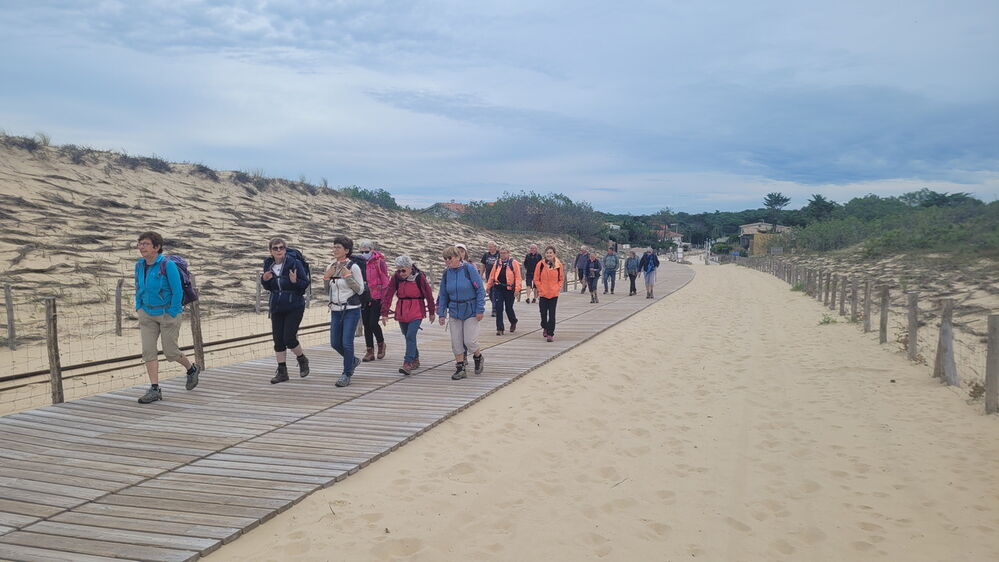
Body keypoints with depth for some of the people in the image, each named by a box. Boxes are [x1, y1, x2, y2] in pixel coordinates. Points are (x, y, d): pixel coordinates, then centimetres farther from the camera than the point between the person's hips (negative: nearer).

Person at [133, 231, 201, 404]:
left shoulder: (167, 265, -16)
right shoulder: (139, 265, 4)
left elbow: (177, 292, -14)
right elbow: (138, 289, 18)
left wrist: (171, 315, -13)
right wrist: (138, 307, 9)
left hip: (168, 313, -6)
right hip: (147, 314, 6)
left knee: (170, 351, 1)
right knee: (148, 350, -4)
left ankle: (192, 369, 30)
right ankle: (155, 389, 1)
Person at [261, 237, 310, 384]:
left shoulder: (295, 263, -12)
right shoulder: (268, 265, 3)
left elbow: (305, 283, -10)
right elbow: (268, 287, 13)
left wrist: (295, 281, -30)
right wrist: (265, 280, -8)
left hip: (294, 307, -5)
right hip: (276, 307, 5)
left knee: (289, 338, -8)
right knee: (278, 340, 6)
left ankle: (302, 360, 21)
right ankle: (282, 371, 17)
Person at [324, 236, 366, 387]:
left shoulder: (353, 267, -9)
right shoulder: (331, 267, 7)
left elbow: (360, 290, -8)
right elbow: (328, 290, 15)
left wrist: (348, 277, -18)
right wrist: (326, 277, -2)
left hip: (351, 309, -6)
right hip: (335, 310, 6)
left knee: (347, 343, -8)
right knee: (335, 343, 9)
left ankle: (347, 374, 6)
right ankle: (353, 361, 35)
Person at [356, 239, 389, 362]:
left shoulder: (379, 261, -6)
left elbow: (385, 280, -5)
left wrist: (384, 298, -8)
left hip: (377, 297, -5)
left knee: (373, 324, -8)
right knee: (366, 325, 6)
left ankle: (381, 344, 19)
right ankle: (370, 351, 15)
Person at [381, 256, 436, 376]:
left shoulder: (419, 277, -10)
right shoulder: (396, 278, -2)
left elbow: (429, 294, -1)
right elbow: (388, 295, -3)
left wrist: (432, 312, 6)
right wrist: (384, 313, -8)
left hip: (416, 312, -4)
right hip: (401, 312, 4)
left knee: (410, 336, -15)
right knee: (407, 336, 12)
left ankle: (407, 364, -17)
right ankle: (415, 360, 29)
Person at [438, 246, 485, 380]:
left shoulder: (469, 269, -11)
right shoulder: (446, 273, 3)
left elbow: (480, 290, -10)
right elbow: (443, 295, 11)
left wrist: (480, 310, -13)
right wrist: (441, 313, 5)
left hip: (471, 311, -4)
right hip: (454, 312, 4)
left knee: (470, 341, -6)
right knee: (456, 342, 3)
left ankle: (478, 358, 25)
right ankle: (460, 368, 15)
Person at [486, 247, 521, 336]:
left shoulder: (514, 263, -2)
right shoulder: (497, 263, 10)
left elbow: (518, 277, -6)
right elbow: (492, 275, 17)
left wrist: (517, 288, -15)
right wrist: (488, 287, 19)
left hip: (509, 289, -3)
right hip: (498, 288, 3)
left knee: (509, 308, 7)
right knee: (498, 309, -2)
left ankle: (513, 322, 36)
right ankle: (499, 329, 5)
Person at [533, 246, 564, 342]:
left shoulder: (559, 265, -1)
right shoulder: (540, 264, -3)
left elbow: (561, 279, 9)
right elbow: (536, 279, 3)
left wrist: (558, 288, -2)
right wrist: (540, 288, -4)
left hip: (554, 294, 0)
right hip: (543, 293, 1)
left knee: (552, 314, -2)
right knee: (543, 313, 7)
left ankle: (550, 334, 2)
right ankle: (545, 327, 34)